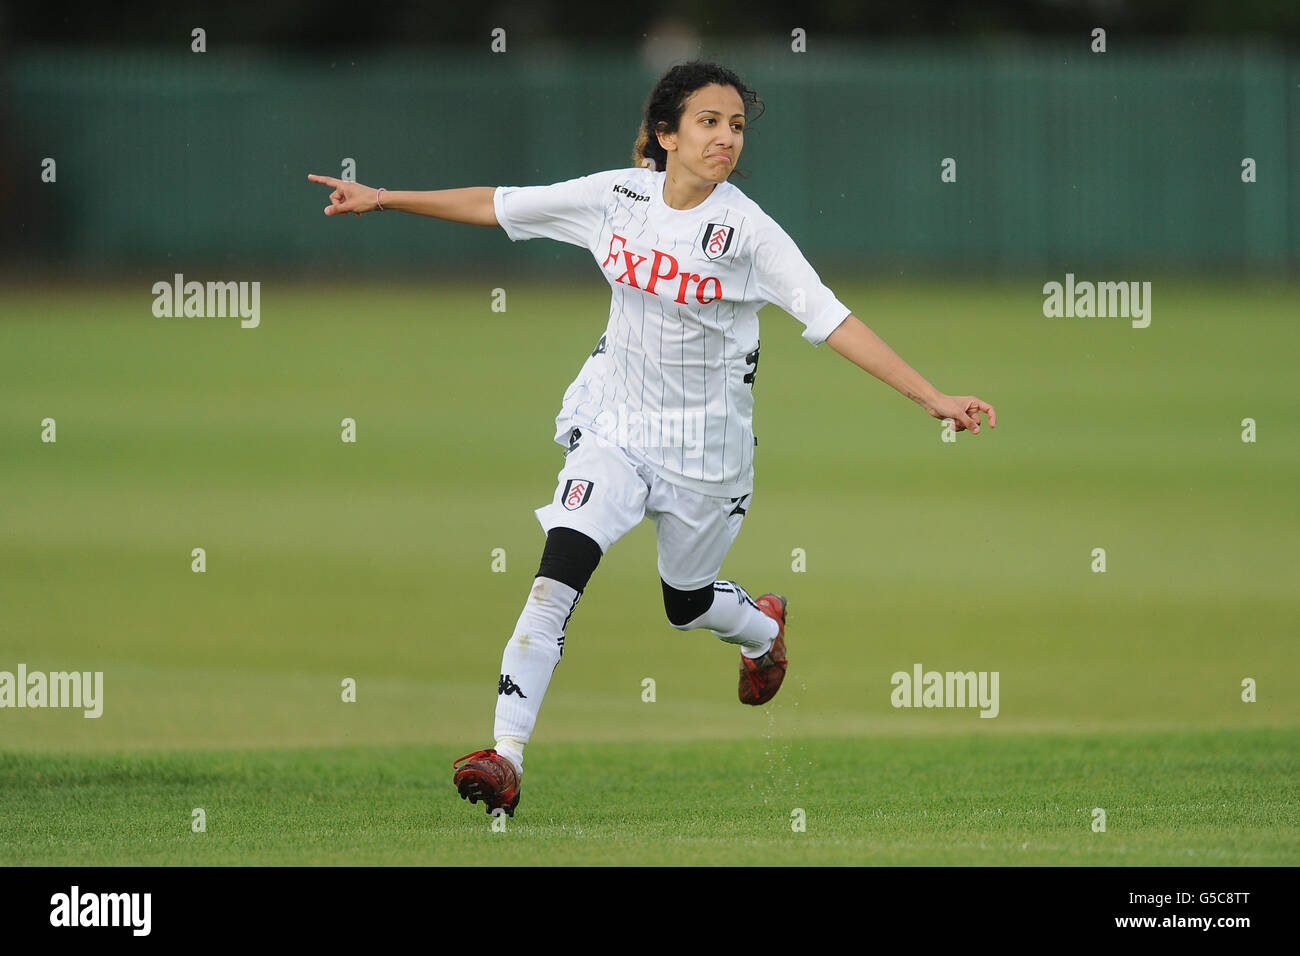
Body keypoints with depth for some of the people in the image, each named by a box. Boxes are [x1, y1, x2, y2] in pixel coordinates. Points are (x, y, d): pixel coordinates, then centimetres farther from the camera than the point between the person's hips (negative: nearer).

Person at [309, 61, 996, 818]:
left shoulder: (744, 228, -18)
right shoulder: (618, 195, -8)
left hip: (705, 438, -1)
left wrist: (933, 398, -29)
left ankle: (764, 627, 54)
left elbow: (832, 320, -22)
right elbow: (496, 206, 2)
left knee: (687, 601, 15)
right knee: (562, 566, -19)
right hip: (615, 420, 1)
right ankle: (507, 757, -22)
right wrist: (383, 199, 3)